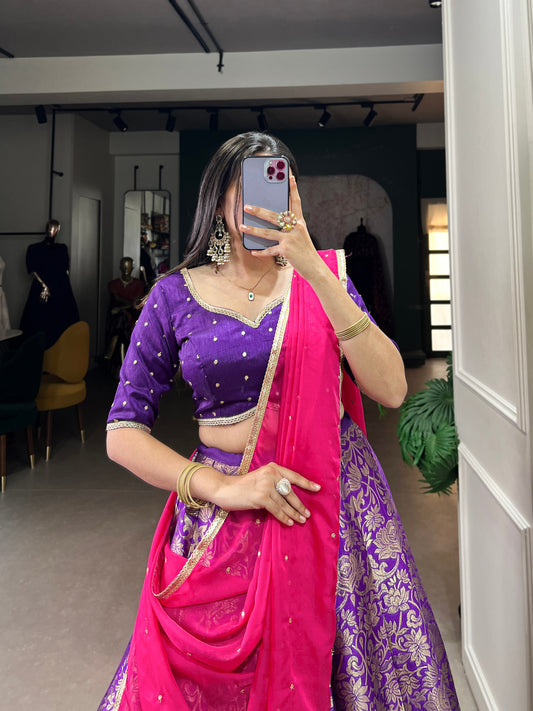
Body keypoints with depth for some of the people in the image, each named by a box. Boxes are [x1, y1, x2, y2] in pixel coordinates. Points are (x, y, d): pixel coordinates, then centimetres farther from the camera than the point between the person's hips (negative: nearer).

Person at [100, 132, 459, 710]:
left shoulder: (323, 275, 1)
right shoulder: (176, 295, -2)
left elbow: (391, 390, -12)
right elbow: (123, 434, -3)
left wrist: (315, 272, -19)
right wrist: (222, 487, -16)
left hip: (336, 497, 1)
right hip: (223, 511, 0)